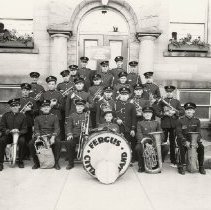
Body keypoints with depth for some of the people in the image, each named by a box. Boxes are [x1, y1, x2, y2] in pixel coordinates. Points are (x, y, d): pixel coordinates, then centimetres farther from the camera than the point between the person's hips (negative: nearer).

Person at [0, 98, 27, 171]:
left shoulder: (22, 116, 2)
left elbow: (25, 129, 1)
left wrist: (19, 132, -22)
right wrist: (9, 131, -20)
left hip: (19, 135, 0)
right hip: (7, 135, 1)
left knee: (22, 141, -32)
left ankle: (20, 161, -13)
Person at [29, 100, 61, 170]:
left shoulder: (54, 117, 12)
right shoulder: (37, 118, 18)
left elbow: (57, 128, 1)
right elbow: (36, 129, 7)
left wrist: (53, 137, -19)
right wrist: (38, 137, -15)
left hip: (51, 135, -2)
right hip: (41, 135, 2)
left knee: (58, 142, -34)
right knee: (31, 143, -26)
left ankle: (56, 163, -19)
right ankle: (36, 162, -7)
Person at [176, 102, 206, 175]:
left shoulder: (197, 121, 4)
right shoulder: (180, 120, -5)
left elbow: (198, 133, 2)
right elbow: (179, 133, -9)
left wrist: (196, 141, -17)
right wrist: (185, 142, -23)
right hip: (182, 139, -3)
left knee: (201, 147, -22)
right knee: (183, 148, -32)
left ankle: (201, 166, -7)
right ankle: (181, 166, -17)